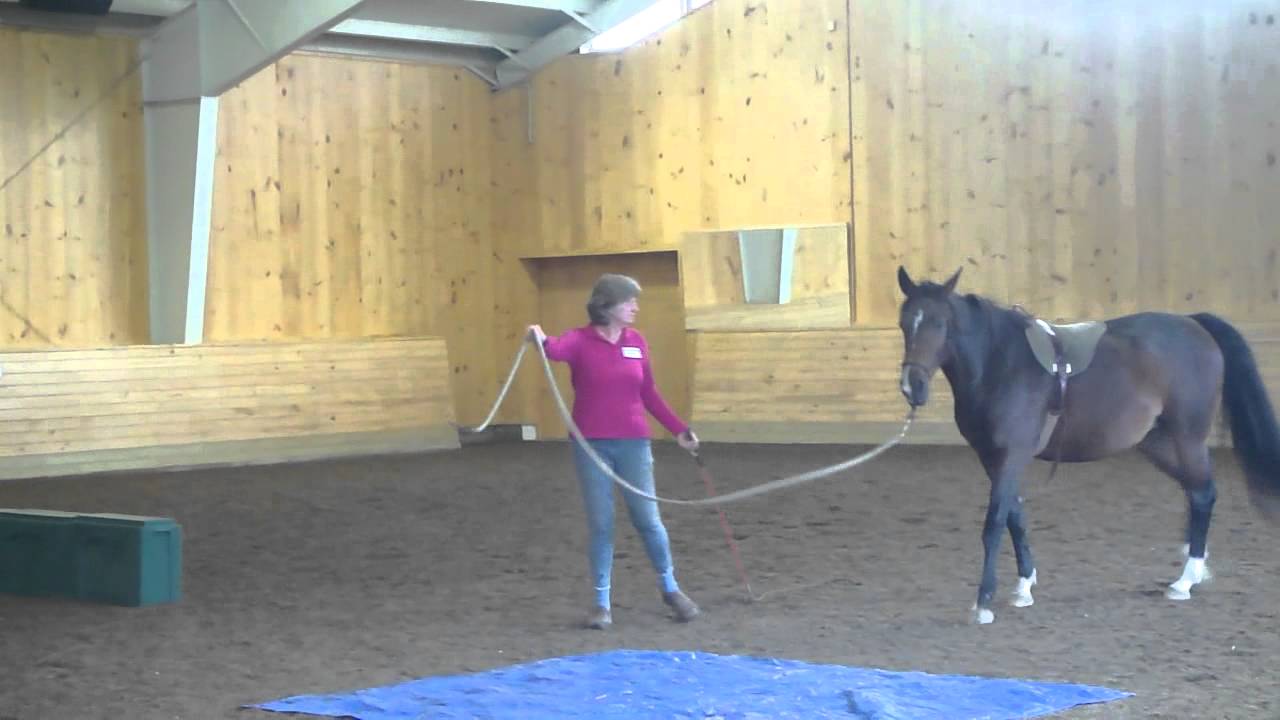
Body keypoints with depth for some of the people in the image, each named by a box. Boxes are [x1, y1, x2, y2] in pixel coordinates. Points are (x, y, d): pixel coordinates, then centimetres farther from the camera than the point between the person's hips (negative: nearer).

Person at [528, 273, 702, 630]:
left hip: (633, 442, 3)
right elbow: (558, 349, -30)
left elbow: (649, 394, 14)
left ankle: (671, 588, 27)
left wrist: (679, 429, 11)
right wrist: (541, 340, -53)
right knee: (600, 523, 2)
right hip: (591, 445, -3)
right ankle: (602, 603, 14)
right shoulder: (581, 340, -6)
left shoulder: (637, 342, 6)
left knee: (647, 518, 6)